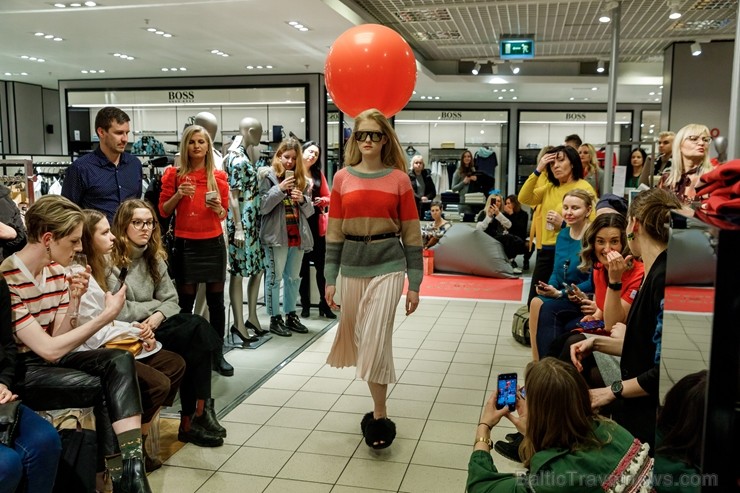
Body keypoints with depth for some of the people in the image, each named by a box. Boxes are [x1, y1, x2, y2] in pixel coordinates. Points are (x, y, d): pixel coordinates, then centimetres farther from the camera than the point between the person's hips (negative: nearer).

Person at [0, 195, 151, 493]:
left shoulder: (57, 272, 2)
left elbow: (57, 341, 2)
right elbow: (50, 349, -25)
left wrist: (73, 302, -13)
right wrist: (106, 315, -22)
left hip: (46, 361, 7)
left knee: (120, 361, -19)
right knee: (104, 388, -22)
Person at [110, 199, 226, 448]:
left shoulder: (154, 258, 15)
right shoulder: (111, 261, -8)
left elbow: (171, 300, 9)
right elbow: (120, 313, -16)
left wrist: (159, 315, -11)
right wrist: (155, 305, -9)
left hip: (154, 327, 6)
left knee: (197, 325, -23)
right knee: (196, 330, -24)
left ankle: (195, 417, -21)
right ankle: (194, 417, -15)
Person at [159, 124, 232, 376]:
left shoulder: (218, 176, 4)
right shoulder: (174, 174, 1)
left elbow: (223, 216, 9)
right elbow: (164, 211, 3)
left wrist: (217, 207, -12)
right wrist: (178, 194, -14)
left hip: (213, 243, 2)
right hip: (185, 243, -1)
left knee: (216, 301, 5)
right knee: (185, 302, 3)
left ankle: (218, 354, 14)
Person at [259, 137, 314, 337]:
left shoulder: (302, 179, 12)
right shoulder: (269, 176, -3)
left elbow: (309, 211, 13)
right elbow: (263, 207, -10)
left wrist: (303, 200, -8)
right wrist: (280, 189, -18)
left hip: (298, 235, 5)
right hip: (276, 235, -5)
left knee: (294, 277, 12)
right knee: (274, 277, -1)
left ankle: (291, 315, 23)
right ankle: (274, 318, 7)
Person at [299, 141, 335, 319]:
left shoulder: (318, 174, 10)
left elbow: (328, 197, 12)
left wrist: (321, 200, -8)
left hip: (317, 223, 3)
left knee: (321, 265, 3)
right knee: (303, 265, 8)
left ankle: (324, 304, 11)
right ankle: (305, 304, 17)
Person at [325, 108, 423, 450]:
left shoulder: (399, 179, -2)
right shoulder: (342, 178, 3)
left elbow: (411, 235, -1)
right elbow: (334, 232, 5)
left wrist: (414, 284, -3)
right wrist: (330, 278, 2)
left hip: (388, 265, -3)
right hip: (352, 266, 3)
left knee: (376, 341, -9)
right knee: (358, 338, 11)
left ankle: (379, 417, 5)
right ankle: (378, 407, 33)